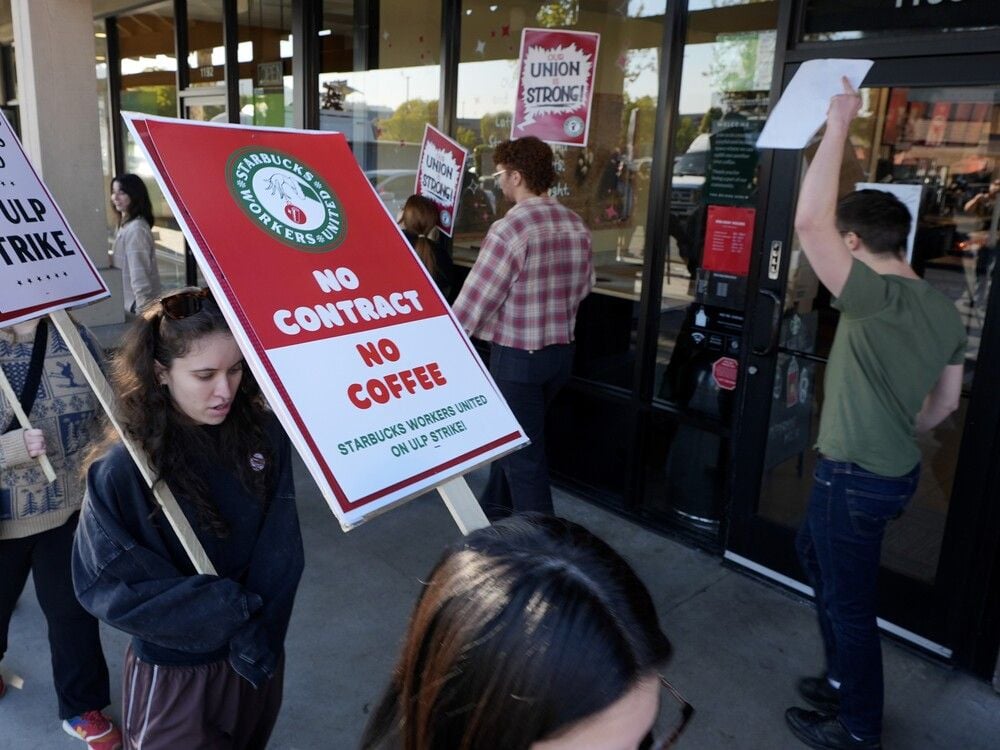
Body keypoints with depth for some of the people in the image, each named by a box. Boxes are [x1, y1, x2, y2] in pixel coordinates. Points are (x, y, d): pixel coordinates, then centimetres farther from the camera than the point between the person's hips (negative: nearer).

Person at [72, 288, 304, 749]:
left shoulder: (264, 434, -12)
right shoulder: (122, 468, -21)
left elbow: (281, 552, -8)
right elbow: (107, 585, -17)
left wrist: (256, 634, -17)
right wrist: (232, 608, -19)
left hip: (259, 656, 4)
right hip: (174, 672, -3)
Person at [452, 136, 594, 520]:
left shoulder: (510, 228, -20)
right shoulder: (576, 224, 3)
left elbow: (475, 298, -17)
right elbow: (584, 285, 13)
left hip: (517, 355, -8)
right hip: (561, 350, 8)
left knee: (523, 453, 4)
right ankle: (495, 510, 42)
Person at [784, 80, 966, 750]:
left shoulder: (878, 299, -25)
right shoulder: (944, 309, 3)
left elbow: (810, 223, -32)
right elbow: (945, 403, 11)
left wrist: (838, 125, -24)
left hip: (855, 479, -9)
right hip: (897, 470, 9)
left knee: (850, 604, 9)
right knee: (815, 550, 28)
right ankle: (844, 680, 43)